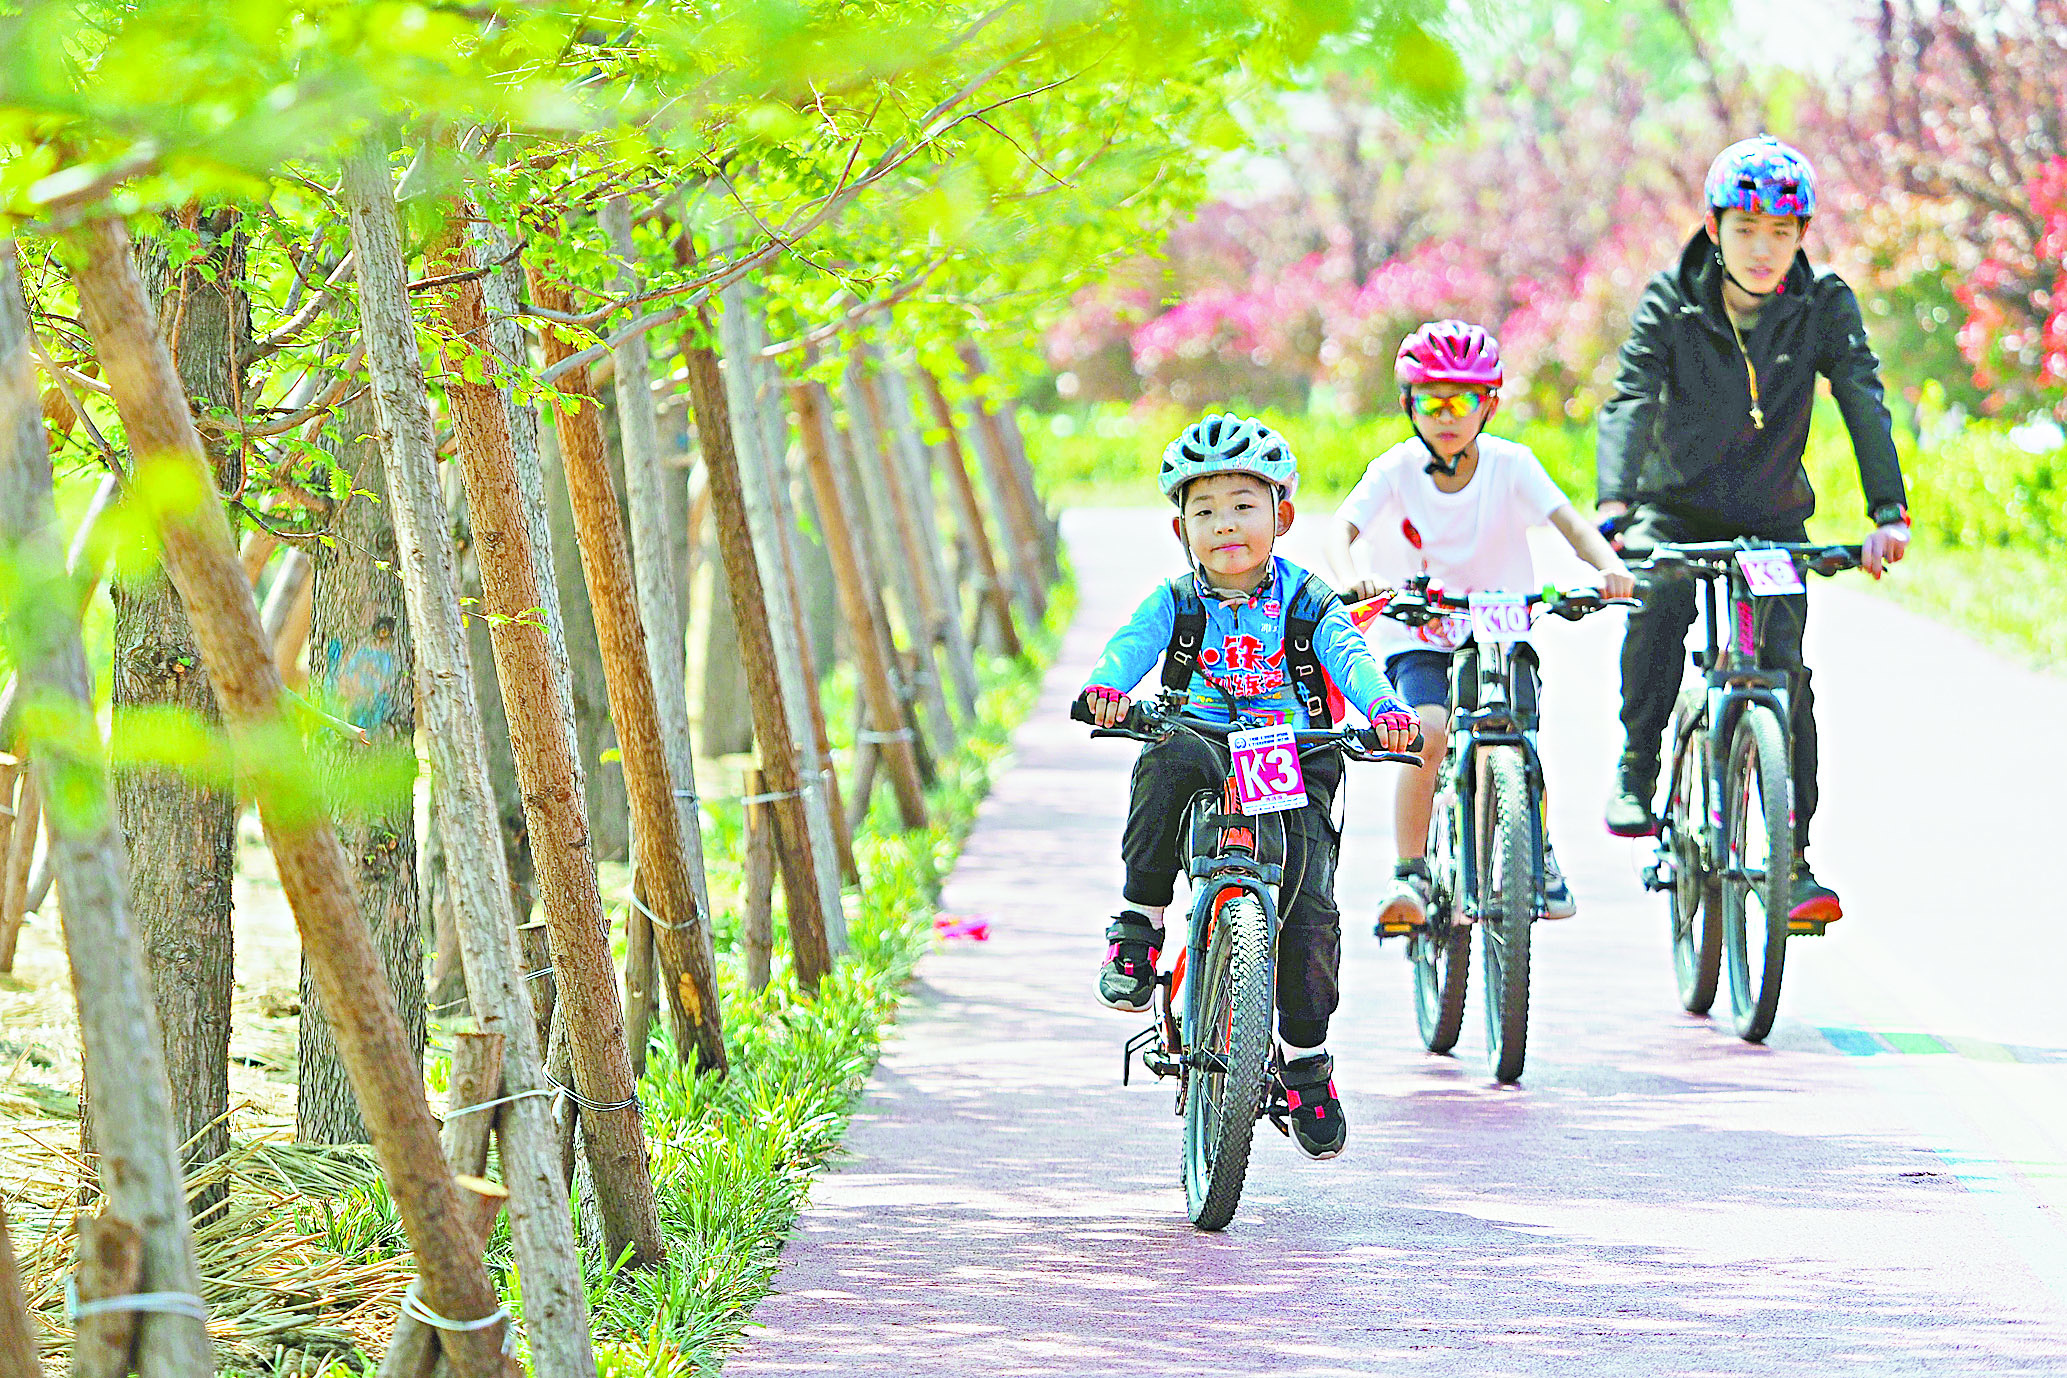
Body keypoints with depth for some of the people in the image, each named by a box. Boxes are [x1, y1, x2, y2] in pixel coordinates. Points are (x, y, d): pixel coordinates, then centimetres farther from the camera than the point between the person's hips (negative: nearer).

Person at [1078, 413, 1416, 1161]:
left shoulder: (1306, 602, 5)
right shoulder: (1174, 604, 6)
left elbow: (1349, 656, -12)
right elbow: (1131, 642, -12)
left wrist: (1382, 706, -34)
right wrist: (1108, 684, -37)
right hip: (1206, 765, 0)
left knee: (1310, 907, -17)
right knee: (1168, 760, -36)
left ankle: (1306, 1057, 5)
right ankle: (1139, 925, -25)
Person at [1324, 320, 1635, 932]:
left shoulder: (1509, 465, -7)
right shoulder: (1397, 469, -9)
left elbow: (1569, 521, -17)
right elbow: (1343, 526, -22)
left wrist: (1609, 566, -38)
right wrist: (1350, 577, -45)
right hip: (1417, 639, -1)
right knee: (1427, 733, -27)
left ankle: (1540, 855, 14)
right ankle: (1409, 877, -18)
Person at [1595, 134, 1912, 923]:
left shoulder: (1824, 307, -11)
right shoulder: (1670, 305, -14)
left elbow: (1862, 401, -20)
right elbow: (1629, 402, -25)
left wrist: (1888, 511, -36)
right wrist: (1613, 508, -43)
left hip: (1772, 518, 1)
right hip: (1677, 507, -1)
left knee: (1785, 667, -12)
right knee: (1656, 601, -31)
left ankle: (1793, 860, -3)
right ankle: (1636, 770, -14)